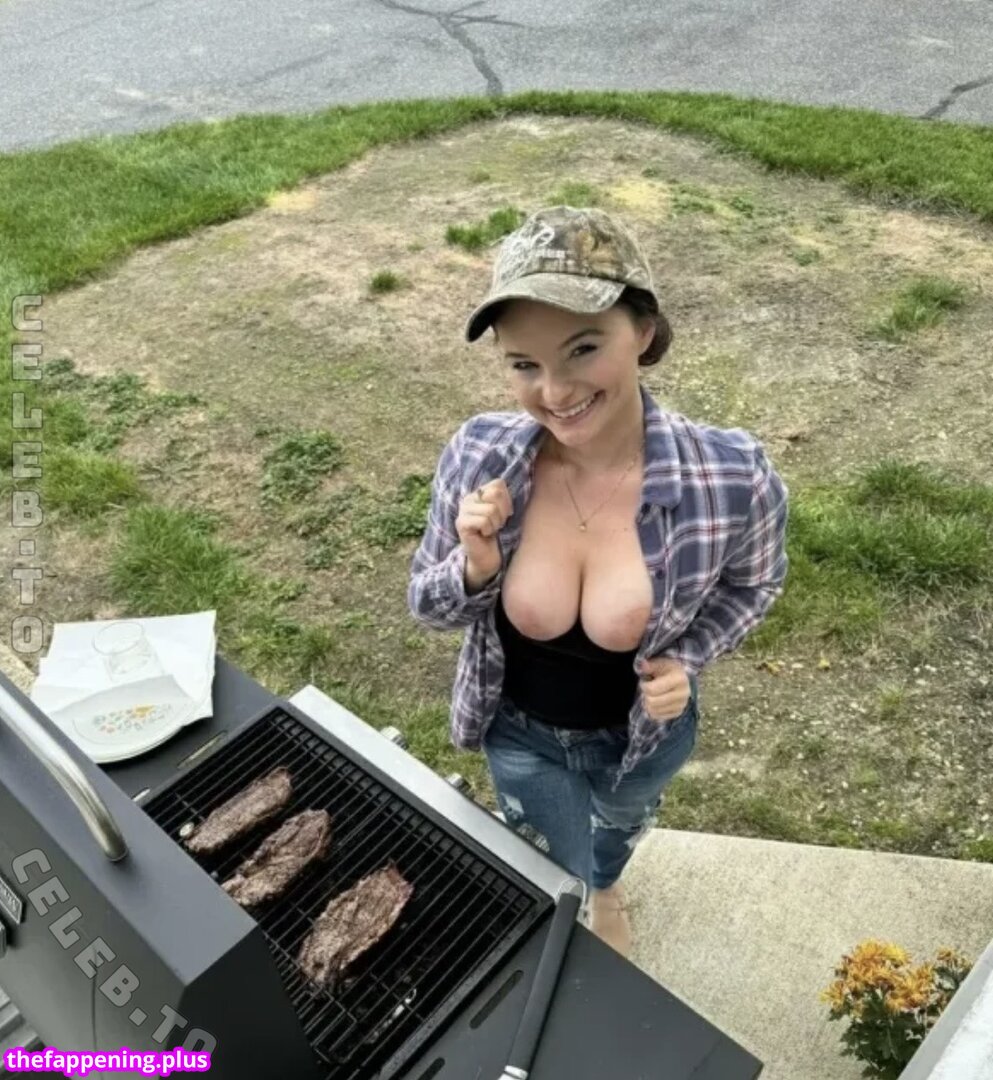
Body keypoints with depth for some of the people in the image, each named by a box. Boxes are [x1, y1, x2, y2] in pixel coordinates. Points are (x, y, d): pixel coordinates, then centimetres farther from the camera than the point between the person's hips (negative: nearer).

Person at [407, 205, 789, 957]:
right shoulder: (478, 458, -28)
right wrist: (476, 565, -33)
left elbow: (753, 585, -8)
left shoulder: (730, 478, -31)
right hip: (520, 729, -1)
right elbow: (430, 608, -12)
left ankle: (607, 890, 74)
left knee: (621, 823, 36)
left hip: (645, 732, 1)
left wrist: (686, 659, -24)